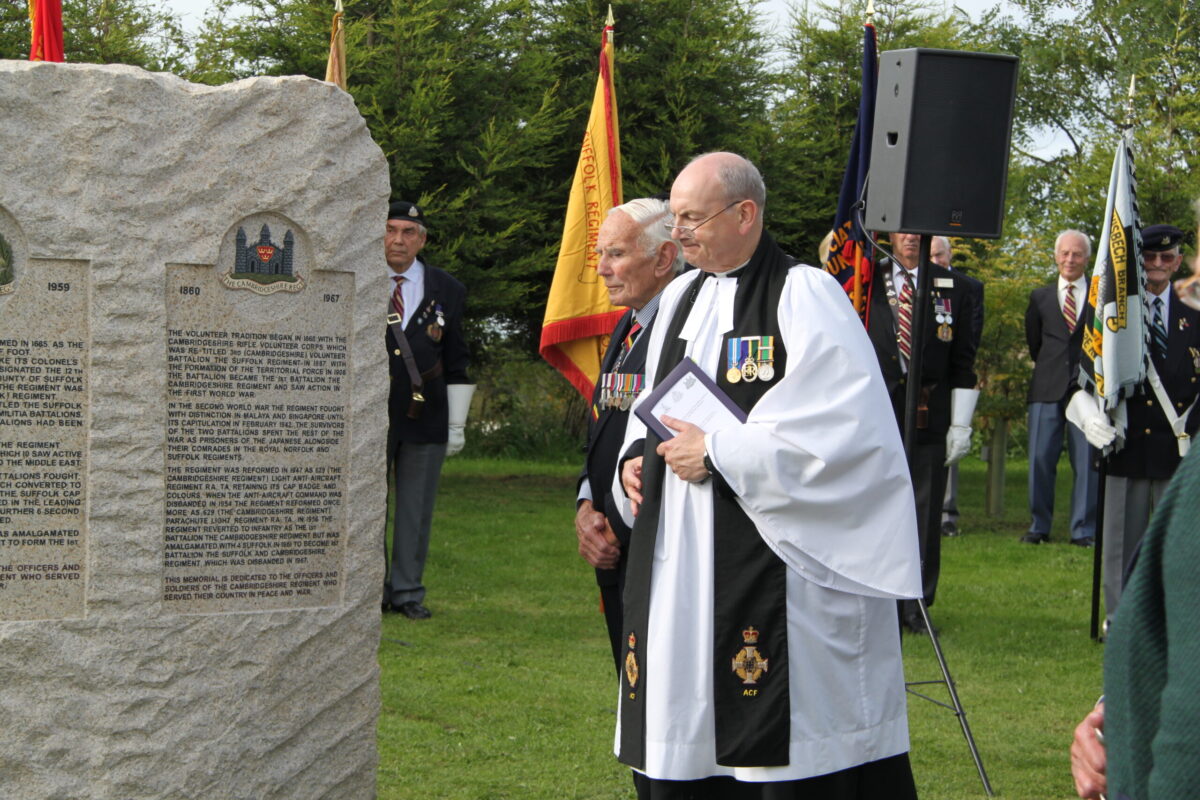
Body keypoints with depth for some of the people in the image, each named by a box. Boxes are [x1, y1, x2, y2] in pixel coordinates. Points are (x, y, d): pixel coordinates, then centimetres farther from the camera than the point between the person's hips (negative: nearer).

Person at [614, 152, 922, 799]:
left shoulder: (805, 295, -9)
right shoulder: (681, 296, 15)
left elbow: (841, 427, -18)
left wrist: (718, 452, -16)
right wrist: (638, 456, 4)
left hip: (772, 569, -7)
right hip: (679, 569, 7)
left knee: (782, 748, -6)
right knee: (680, 741, 9)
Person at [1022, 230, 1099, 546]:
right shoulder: (1040, 297, 14)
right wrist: (1048, 366, 13)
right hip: (1048, 389, 2)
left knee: (1088, 461, -2)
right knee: (1040, 459, -1)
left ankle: (1084, 530, 3)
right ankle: (1039, 526, 8)